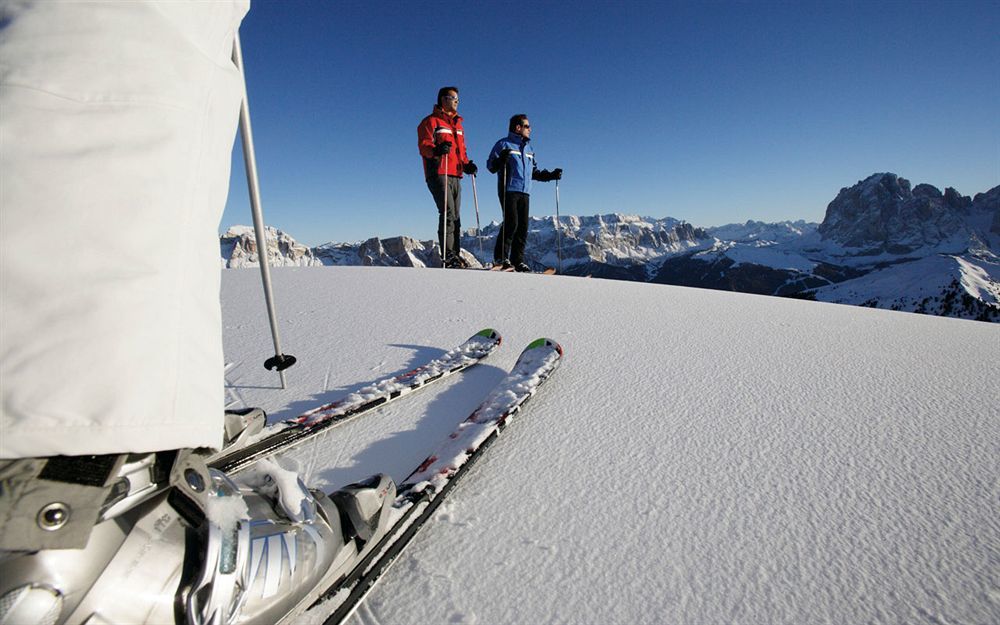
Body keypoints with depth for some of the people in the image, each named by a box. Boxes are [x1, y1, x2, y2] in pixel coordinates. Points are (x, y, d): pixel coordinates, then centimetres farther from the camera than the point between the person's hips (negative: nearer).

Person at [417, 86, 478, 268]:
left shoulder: (457, 124, 27)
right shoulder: (431, 121, 4)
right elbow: (423, 146, -8)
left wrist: (466, 165, 8)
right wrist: (436, 150, -30)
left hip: (455, 175, 8)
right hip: (438, 173, -8)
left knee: (456, 216, 5)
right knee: (448, 213, -18)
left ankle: (456, 254, 8)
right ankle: (447, 255, -18)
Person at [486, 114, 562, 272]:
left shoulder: (529, 149, 25)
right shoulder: (504, 144, 4)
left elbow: (535, 172, 28)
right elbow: (491, 166, -3)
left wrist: (551, 175, 15)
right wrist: (501, 159, -23)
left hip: (525, 193, 7)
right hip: (509, 190, -6)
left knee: (523, 226, 0)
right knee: (511, 223, -17)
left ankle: (518, 260, 4)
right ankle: (500, 257, -9)